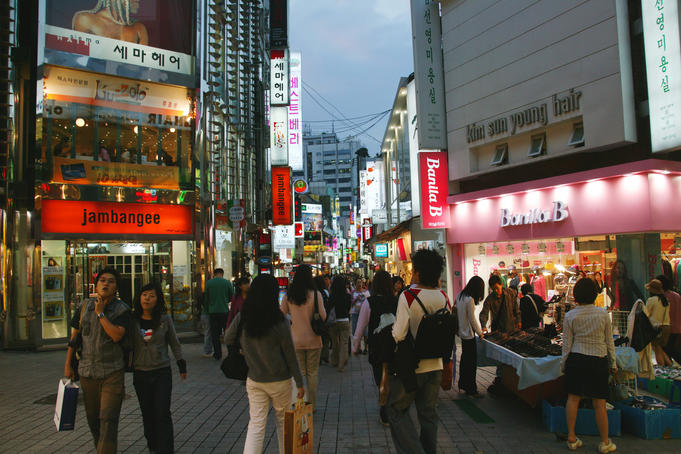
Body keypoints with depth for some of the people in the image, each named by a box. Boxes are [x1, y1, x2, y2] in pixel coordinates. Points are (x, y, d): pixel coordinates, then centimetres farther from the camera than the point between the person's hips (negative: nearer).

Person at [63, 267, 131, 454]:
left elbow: (117, 335, -21)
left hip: (112, 373, -4)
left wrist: (101, 313, -16)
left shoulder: (122, 309, -7)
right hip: (87, 371, 4)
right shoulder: (84, 307, 4)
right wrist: (68, 364, 11)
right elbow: (74, 336, 12)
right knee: (93, 418, 16)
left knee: (108, 420, -9)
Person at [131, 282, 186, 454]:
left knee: (162, 414, -6)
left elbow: (174, 343, 9)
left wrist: (181, 364, 9)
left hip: (162, 372, -1)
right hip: (140, 373, 2)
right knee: (147, 414, 9)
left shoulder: (164, 319, -1)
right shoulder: (132, 320, 0)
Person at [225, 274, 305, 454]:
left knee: (255, 425, 7)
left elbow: (227, 340, 6)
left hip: (254, 380, 2)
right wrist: (299, 383, 0)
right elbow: (290, 355, -10)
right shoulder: (280, 322, -17)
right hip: (280, 381, -2)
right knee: (283, 421, 18)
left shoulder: (242, 318, -9)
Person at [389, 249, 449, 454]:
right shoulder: (443, 297, 0)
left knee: (397, 410, 8)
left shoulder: (408, 296, -17)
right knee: (429, 413, 16)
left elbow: (398, 335, -20)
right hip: (435, 365, 5)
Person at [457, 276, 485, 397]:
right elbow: (472, 319, -16)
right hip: (469, 334, -9)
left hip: (462, 332, 9)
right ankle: (471, 389, 6)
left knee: (464, 359, 18)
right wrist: (480, 333, -2)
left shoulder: (460, 295, 4)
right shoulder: (470, 300, -21)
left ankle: (462, 385, 28)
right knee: (472, 361, 0)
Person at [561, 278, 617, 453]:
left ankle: (571, 438, 11)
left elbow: (567, 343, -2)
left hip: (576, 359, 0)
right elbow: (609, 341, 3)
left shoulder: (570, 316, -5)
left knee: (573, 398, 6)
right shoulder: (603, 314, -4)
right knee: (599, 403, 6)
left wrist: (563, 363, 9)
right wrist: (613, 363, 13)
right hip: (598, 360, 0)